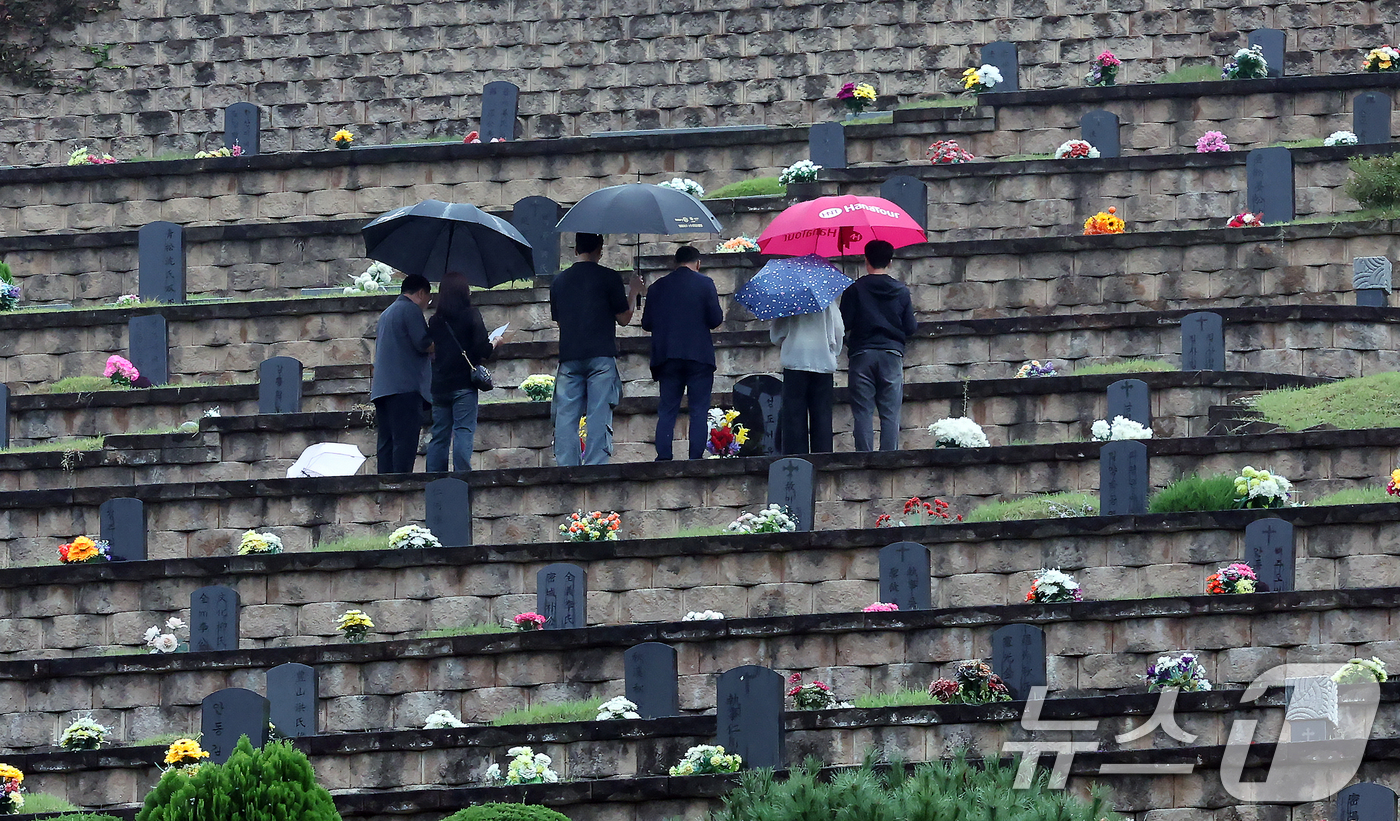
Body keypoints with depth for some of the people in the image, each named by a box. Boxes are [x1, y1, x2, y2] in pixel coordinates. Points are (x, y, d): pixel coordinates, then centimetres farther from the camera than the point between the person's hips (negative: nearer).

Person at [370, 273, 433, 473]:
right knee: (405, 441, -13)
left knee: (387, 443, 4)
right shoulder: (411, 310, -3)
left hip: (381, 389, 9)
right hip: (405, 386, -9)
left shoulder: (387, 313, 25)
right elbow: (423, 344, -12)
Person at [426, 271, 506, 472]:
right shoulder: (471, 315, -6)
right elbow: (483, 350, -11)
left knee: (439, 435, 8)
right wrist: (495, 343, 10)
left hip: (440, 386, 4)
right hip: (464, 385, -4)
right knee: (463, 432, -6)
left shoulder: (435, 320, 7)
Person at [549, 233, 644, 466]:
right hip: (601, 357, -3)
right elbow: (624, 318, 2)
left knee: (566, 415, 3)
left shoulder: (559, 281, 11)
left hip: (569, 357, 3)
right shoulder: (609, 278, -2)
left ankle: (565, 465, -3)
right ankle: (596, 464, -10)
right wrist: (633, 293, 18)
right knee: (599, 414, -4)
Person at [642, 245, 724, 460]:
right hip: (698, 355, -3)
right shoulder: (704, 283, -2)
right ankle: (696, 458, -5)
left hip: (667, 357, 3)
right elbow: (716, 319, -6)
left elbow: (646, 323, 8)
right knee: (699, 410, 1)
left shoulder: (658, 287, 7)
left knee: (666, 411, 6)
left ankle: (663, 458, -2)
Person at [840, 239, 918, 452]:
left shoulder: (855, 290, -2)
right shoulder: (901, 291, 3)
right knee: (890, 414, 1)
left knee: (862, 412, 1)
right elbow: (911, 328, 5)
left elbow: (845, 325, -5)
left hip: (861, 355, -1)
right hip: (892, 354, 1)